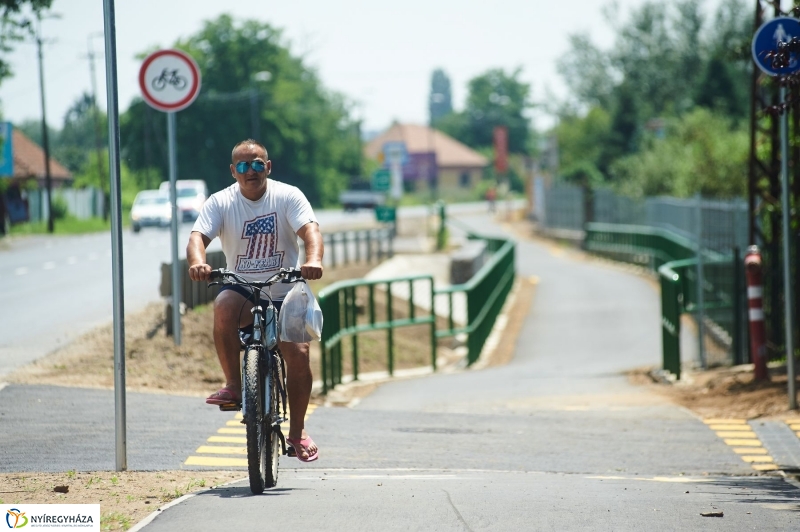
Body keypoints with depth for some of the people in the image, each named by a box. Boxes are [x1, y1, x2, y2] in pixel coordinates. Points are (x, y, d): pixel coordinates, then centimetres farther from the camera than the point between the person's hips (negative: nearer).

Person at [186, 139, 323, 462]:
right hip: (243, 290, 0)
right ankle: (233, 386, -20)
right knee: (224, 306, -35)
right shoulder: (220, 203, -3)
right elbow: (198, 236, -18)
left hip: (285, 294, 0)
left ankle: (297, 431, 4)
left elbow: (310, 229, -21)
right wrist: (198, 262, -42)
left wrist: (313, 260, -43)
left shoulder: (288, 196, -5)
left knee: (298, 354, -18)